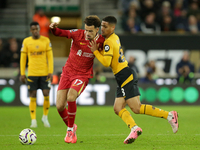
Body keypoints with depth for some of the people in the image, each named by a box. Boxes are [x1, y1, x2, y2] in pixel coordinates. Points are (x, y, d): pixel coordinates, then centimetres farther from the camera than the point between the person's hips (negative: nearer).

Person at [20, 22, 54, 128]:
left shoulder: (46, 40, 3)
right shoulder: (26, 41, 3)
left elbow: (50, 57, 3)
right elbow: (23, 57, 6)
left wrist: (51, 72, -5)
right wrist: (22, 74, 3)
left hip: (44, 73, 0)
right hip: (32, 73, 0)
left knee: (46, 95, -5)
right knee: (33, 96, -1)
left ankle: (45, 117, 15)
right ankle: (33, 120, 5)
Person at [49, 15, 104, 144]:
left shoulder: (101, 41, -6)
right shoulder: (78, 34, -8)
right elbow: (61, 33, -19)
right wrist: (54, 28, -41)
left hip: (83, 75, -2)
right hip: (68, 72, 2)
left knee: (71, 97, -29)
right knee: (60, 106, -7)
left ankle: (71, 130, -8)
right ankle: (70, 127, 25)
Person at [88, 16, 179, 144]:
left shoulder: (109, 43, -14)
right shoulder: (115, 37, 14)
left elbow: (106, 62, -24)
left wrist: (95, 51, -13)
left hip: (126, 76, -10)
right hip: (123, 78, 10)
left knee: (136, 108, -12)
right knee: (118, 108, 2)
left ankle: (170, 115, -11)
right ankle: (134, 129, -14)